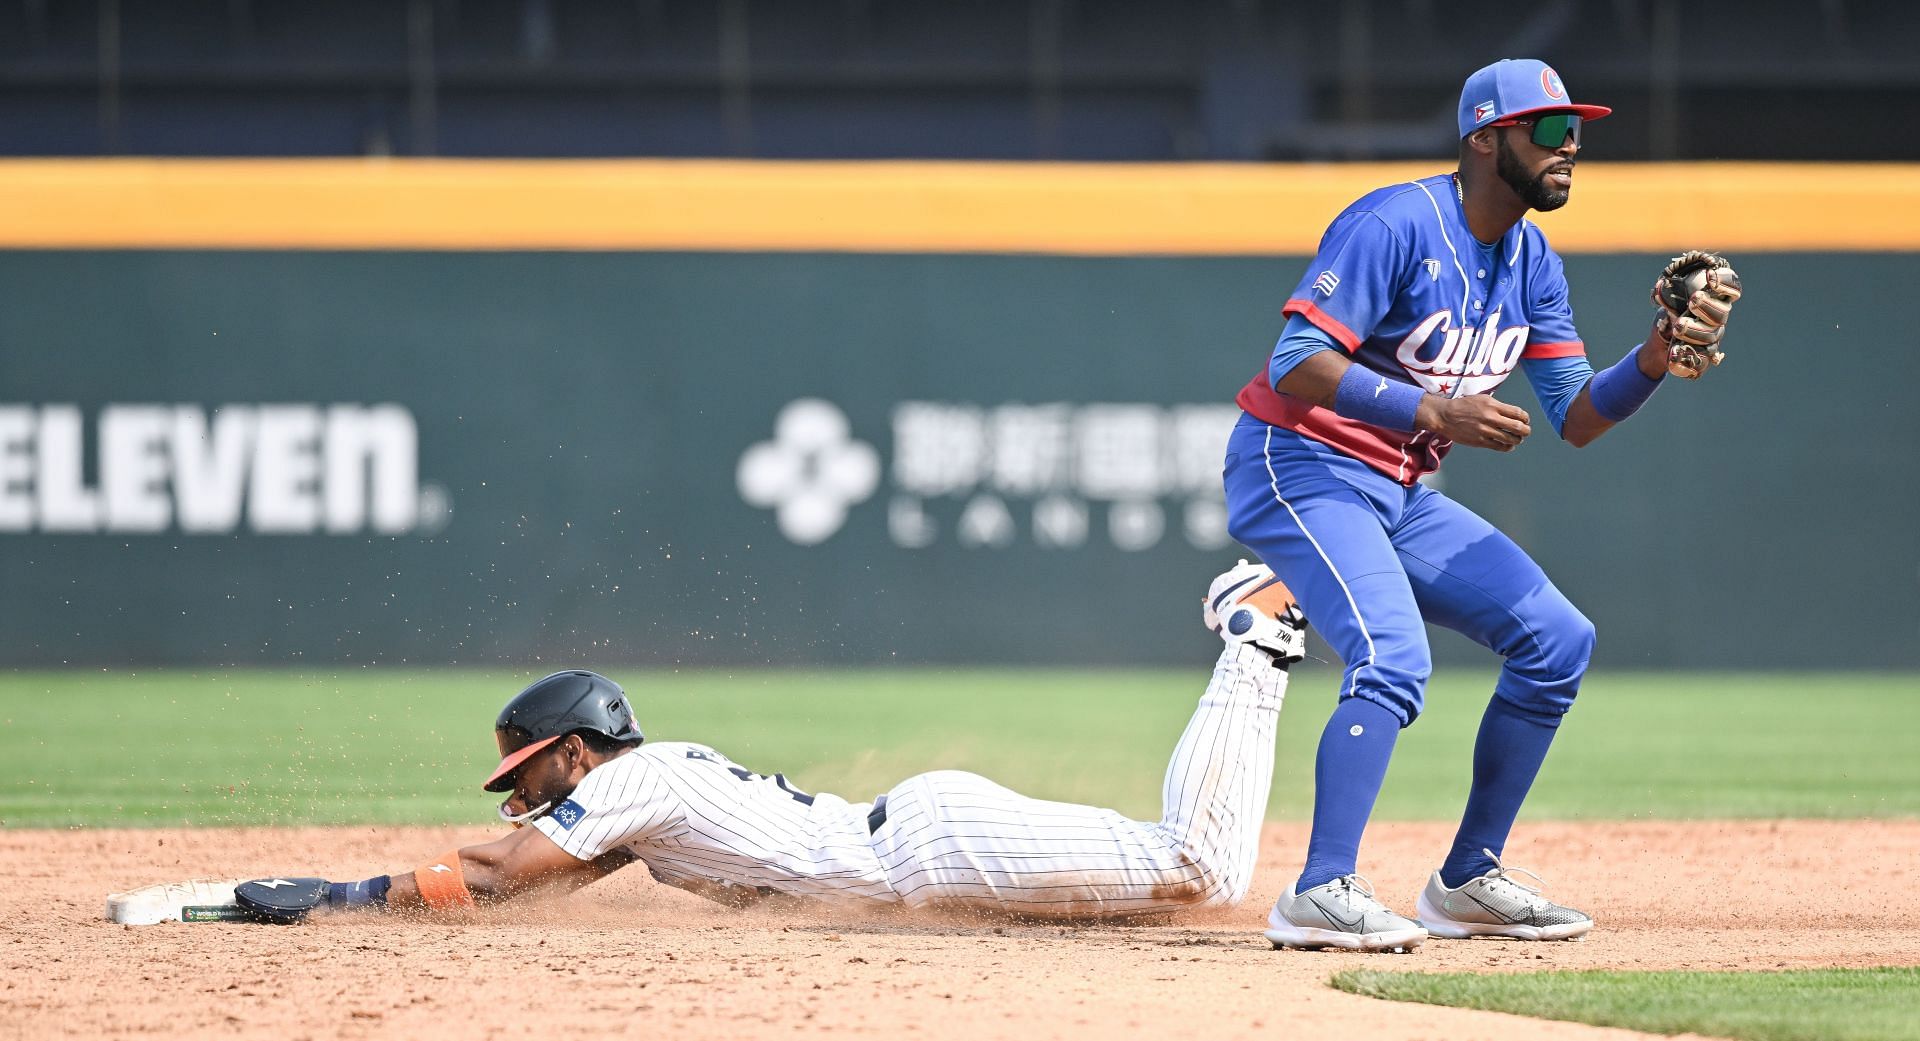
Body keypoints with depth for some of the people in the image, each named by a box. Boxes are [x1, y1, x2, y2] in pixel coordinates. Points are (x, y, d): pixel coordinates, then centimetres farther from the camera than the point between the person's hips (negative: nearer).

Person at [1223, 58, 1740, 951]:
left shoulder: (1533, 263, 8)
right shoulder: (1394, 226, -18)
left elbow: (1574, 418, 8)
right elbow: (1295, 366, -26)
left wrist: (1654, 360, -11)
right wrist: (1434, 413, -33)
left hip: (1400, 495, 9)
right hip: (1301, 470, -9)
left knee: (1559, 640, 4)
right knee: (1394, 658, -29)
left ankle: (1467, 883, 12)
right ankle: (1321, 894, -31)